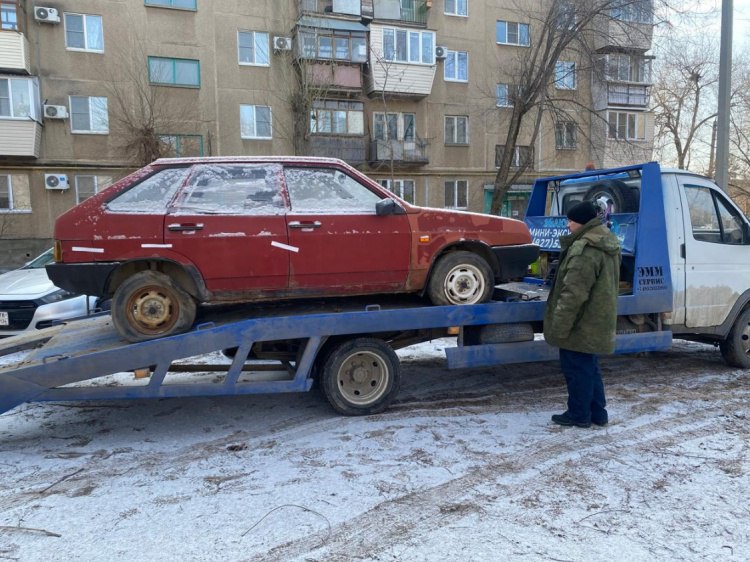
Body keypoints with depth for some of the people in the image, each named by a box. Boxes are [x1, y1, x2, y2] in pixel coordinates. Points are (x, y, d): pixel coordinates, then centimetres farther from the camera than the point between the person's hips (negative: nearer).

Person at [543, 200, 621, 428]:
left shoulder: (584, 249, -23)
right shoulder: (607, 244, 11)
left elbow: (574, 293, -26)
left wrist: (559, 327, -20)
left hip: (581, 325, -10)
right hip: (596, 323, 10)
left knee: (577, 369, 3)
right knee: (590, 368, 19)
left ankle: (579, 414, 15)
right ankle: (598, 413, 28)